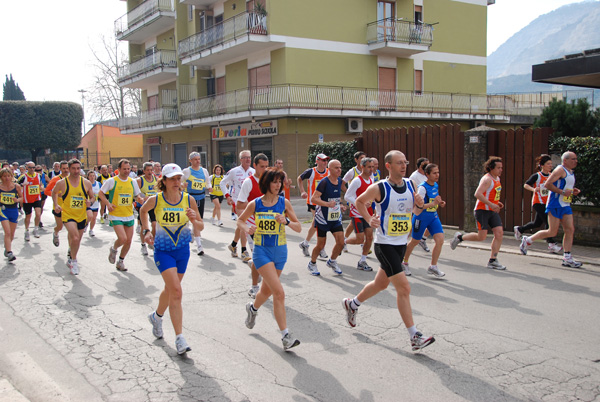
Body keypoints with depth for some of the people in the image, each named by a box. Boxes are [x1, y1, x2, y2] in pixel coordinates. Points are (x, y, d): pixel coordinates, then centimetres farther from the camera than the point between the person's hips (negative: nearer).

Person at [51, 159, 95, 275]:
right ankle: (74, 261, -2)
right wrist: (56, 205, 0)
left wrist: (90, 201, -14)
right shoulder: (62, 183, -7)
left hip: (81, 216, 4)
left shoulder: (86, 183, -2)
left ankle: (71, 260, 43)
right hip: (68, 215, -4)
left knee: (77, 240, 17)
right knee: (75, 238, -24)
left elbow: (92, 197, 9)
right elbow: (54, 192, 13)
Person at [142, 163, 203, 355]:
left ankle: (157, 316, 49)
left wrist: (194, 220, -22)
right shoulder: (155, 200, -12)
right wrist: (146, 230, 4)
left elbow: (201, 227, -2)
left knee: (170, 290, 18)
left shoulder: (189, 200, -9)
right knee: (176, 291, -16)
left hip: (183, 249, 3)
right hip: (163, 250, -3)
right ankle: (179, 338, -10)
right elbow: (143, 211, 12)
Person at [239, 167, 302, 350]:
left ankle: (252, 308, 54)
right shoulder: (255, 204, -5)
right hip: (262, 251, -3)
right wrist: (247, 229, -10)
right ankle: (285, 336, -11)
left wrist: (287, 221, -20)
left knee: (267, 290, 19)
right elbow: (240, 220, 11)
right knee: (279, 292, -16)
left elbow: (299, 228, -1)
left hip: (280, 251, 3)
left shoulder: (284, 203, -2)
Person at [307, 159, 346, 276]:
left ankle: (332, 261, 22)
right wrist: (327, 204, -33)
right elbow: (313, 198, -22)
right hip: (323, 218, -6)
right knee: (321, 245, 3)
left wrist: (340, 205, 9)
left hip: (336, 218, 6)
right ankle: (312, 263, 29)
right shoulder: (324, 182, -17)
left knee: (341, 242, -4)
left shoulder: (339, 181, 5)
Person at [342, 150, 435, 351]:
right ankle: (415, 336, -5)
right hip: (384, 244, -7)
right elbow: (359, 201, 3)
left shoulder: (411, 184, 3)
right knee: (404, 287, -12)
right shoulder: (379, 188, -14)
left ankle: (352, 304, 45)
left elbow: (416, 208, 17)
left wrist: (419, 204, -5)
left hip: (401, 243, 7)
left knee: (381, 283, 20)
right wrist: (369, 219, -11)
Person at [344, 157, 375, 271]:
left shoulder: (371, 179, 7)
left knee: (369, 237, 2)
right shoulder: (357, 180, -16)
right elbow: (347, 196, -17)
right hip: (357, 213, -7)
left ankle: (362, 262, 14)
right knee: (360, 239, -8)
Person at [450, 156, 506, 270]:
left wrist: (497, 202, 13)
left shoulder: (497, 178, 15)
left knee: (499, 233, -3)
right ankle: (459, 237, 17)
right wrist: (491, 204, -28)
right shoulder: (487, 179, -15)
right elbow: (478, 194, -26)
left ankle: (493, 261, 2)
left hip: (492, 211, 9)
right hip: (482, 210, -9)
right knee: (481, 237, -8)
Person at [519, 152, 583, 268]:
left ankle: (567, 258, 3)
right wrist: (563, 192, -21)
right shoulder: (560, 170, -10)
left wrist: (573, 191, 11)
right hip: (555, 205, -9)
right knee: (552, 232, -7)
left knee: (570, 230, 1)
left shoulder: (571, 172, 19)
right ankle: (528, 240, 10)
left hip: (566, 205, 9)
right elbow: (547, 184, -19)